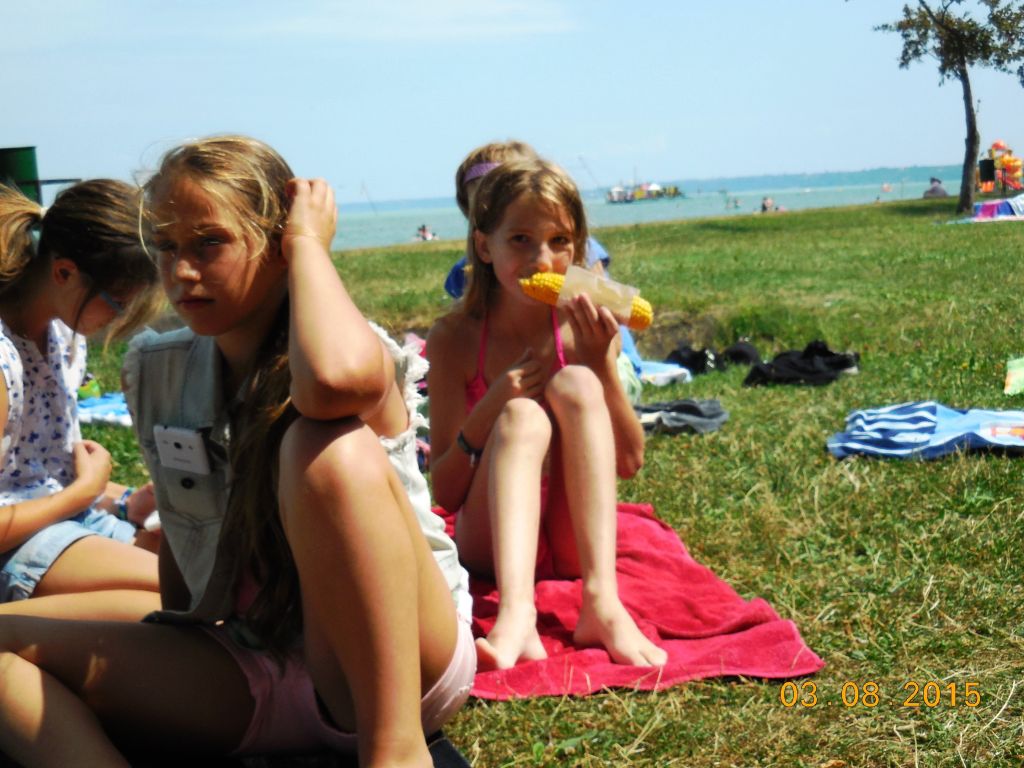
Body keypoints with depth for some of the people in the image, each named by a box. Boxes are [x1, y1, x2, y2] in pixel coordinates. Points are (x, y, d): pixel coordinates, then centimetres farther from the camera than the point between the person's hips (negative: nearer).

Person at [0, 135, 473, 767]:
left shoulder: (361, 354, -13)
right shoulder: (156, 371, 5)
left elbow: (336, 376, -40)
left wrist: (308, 241, -22)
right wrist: (171, 678, 11)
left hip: (402, 660, -5)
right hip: (247, 678, 5)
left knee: (329, 445, -33)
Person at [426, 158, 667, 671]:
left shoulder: (583, 325, -3)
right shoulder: (454, 338, -7)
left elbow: (629, 462, -6)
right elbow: (444, 492, -8)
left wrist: (602, 362, -19)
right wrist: (491, 406, -24)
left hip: (573, 536, 1)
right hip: (490, 538, -1)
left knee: (574, 384, -22)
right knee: (521, 416, -29)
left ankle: (602, 601, -36)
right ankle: (515, 615, -51)